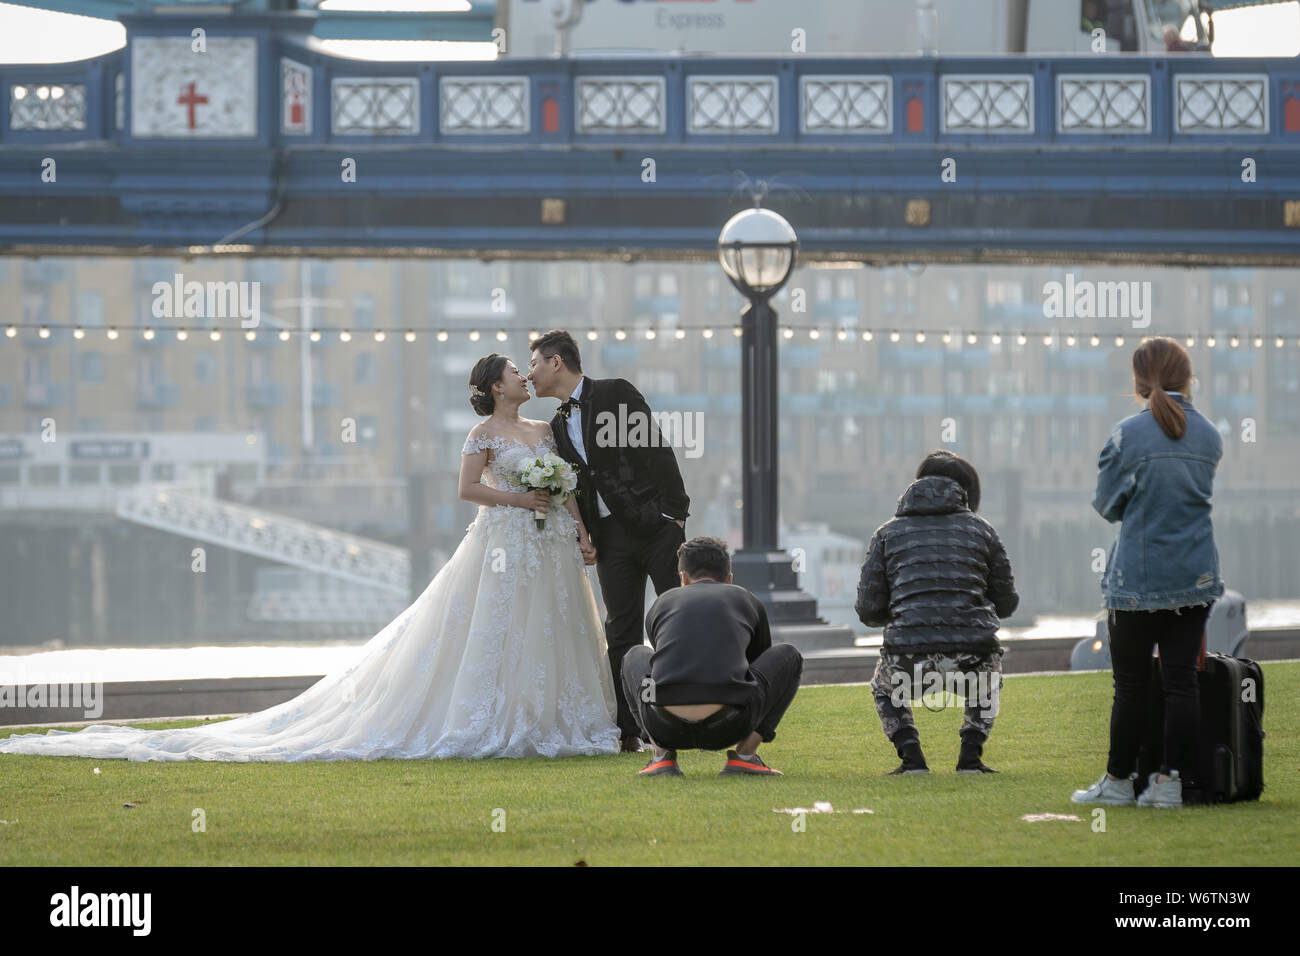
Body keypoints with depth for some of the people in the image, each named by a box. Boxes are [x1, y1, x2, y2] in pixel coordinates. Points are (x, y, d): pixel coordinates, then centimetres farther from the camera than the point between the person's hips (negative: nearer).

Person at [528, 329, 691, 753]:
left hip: (656, 525, -6)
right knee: (621, 635, 4)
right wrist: (583, 539, 4)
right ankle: (627, 730, 5)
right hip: (611, 537, 6)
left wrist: (675, 512, -14)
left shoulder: (616, 393, -3)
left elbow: (657, 450, -8)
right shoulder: (559, 426, 16)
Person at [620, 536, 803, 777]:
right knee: (787, 657, 26)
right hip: (727, 728, -2)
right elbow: (759, 663, 42)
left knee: (635, 657, 36)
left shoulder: (661, 604, 27)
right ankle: (744, 755, 13)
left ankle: (662, 756, 17)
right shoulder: (747, 601, 26)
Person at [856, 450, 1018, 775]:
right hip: (971, 659, 0)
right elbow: (1006, 603, 21)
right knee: (987, 682, 39)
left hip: (910, 662, 0)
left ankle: (912, 757, 15)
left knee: (884, 689, 37)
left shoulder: (888, 533, 14)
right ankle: (970, 756, 19)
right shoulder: (981, 530, 14)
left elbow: (868, 611, 10)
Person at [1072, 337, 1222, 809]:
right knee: (1181, 678, 5)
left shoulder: (1127, 434, -10)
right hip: (1195, 575, 4)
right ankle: (1171, 779, 4)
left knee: (1131, 684, 4)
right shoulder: (1210, 437, 3)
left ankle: (1118, 781, 12)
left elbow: (1106, 503, -1)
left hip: (1139, 577, -4)